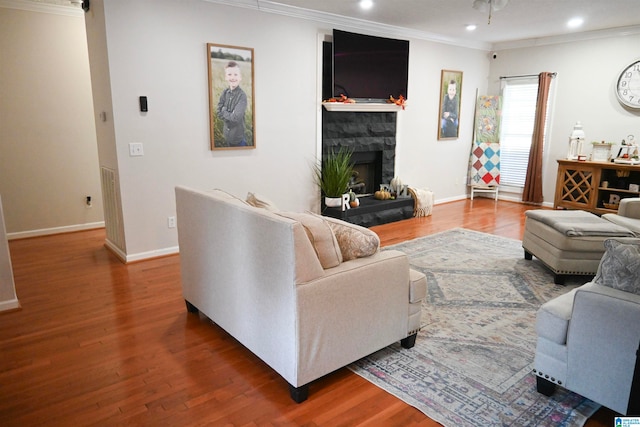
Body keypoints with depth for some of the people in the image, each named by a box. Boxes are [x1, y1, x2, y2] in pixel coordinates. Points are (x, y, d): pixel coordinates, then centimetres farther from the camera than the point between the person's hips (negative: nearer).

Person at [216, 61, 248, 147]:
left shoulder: (242, 95, -20)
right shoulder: (225, 92, -3)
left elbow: (236, 117, -27)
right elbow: (218, 111, -4)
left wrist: (224, 111, -12)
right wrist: (230, 116, -18)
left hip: (238, 137, -5)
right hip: (227, 135, 5)